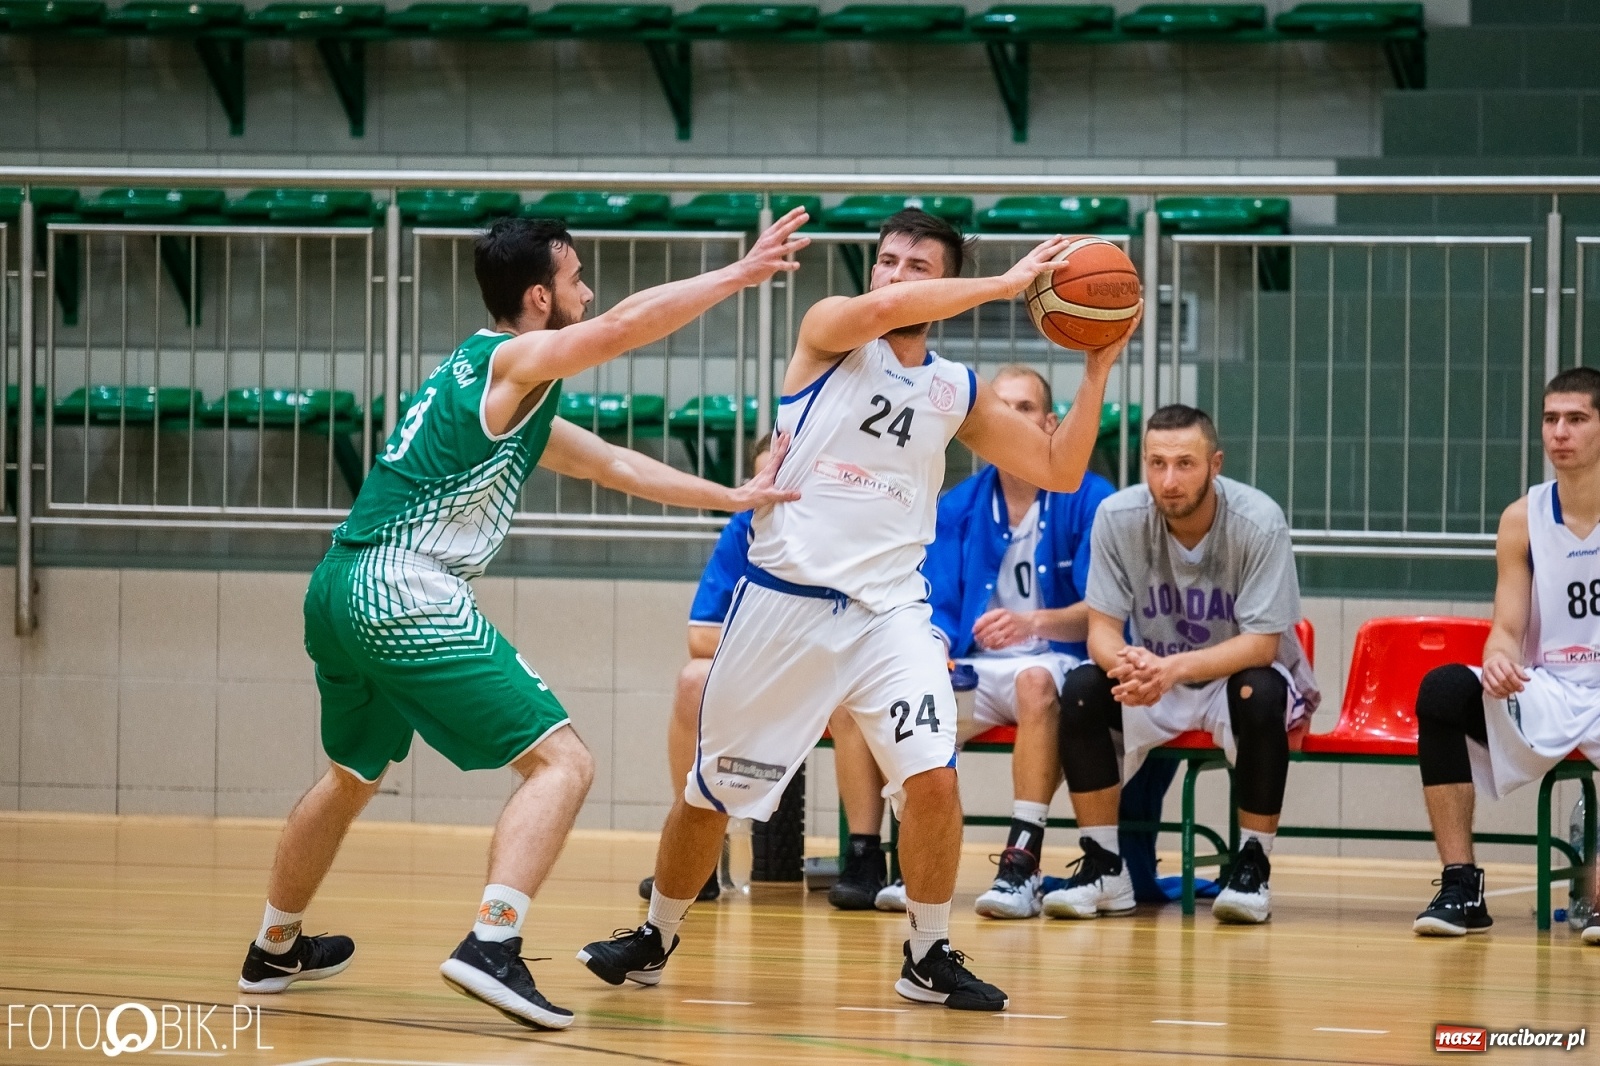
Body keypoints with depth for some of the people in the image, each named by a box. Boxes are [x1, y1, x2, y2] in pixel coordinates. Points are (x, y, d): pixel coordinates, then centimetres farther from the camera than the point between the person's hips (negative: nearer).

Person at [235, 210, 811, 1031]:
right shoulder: (512, 362, -5)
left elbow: (613, 464, 31)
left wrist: (730, 499, 32)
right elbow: (627, 324, -19)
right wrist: (738, 275, -12)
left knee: (352, 777, 32)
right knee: (561, 762, -11)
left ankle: (274, 950, 45)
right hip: (407, 599, -10)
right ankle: (491, 945, -26)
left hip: (339, 593, 10)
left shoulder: (507, 397, 23)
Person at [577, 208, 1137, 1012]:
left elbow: (1059, 471, 9)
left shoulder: (956, 392, 8)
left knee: (933, 776, -18)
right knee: (712, 792, 10)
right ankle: (653, 941, 32)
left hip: (888, 608, 2)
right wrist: (1007, 284, -23)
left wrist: (1096, 369, -1)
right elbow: (878, 309, -26)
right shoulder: (831, 330, -2)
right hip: (784, 601, -2)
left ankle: (929, 959, 0)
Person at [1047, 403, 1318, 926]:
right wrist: (1127, 664, -38)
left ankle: (1253, 866, -20)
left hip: (1239, 672, -3)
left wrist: (1176, 668, -42)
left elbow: (1262, 644, -25)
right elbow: (1101, 629, -12)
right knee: (1081, 691, -25)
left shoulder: (1258, 523, -23)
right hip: (1156, 673, 3)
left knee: (1259, 695, -36)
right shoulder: (1118, 517, -15)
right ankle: (1104, 869, -15)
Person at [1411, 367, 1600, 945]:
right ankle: (1460, 887, -26)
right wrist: (1498, 659, -23)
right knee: (1442, 690, -25)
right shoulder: (1524, 519, 6)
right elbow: (1507, 630, 3)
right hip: (1544, 693, 3)